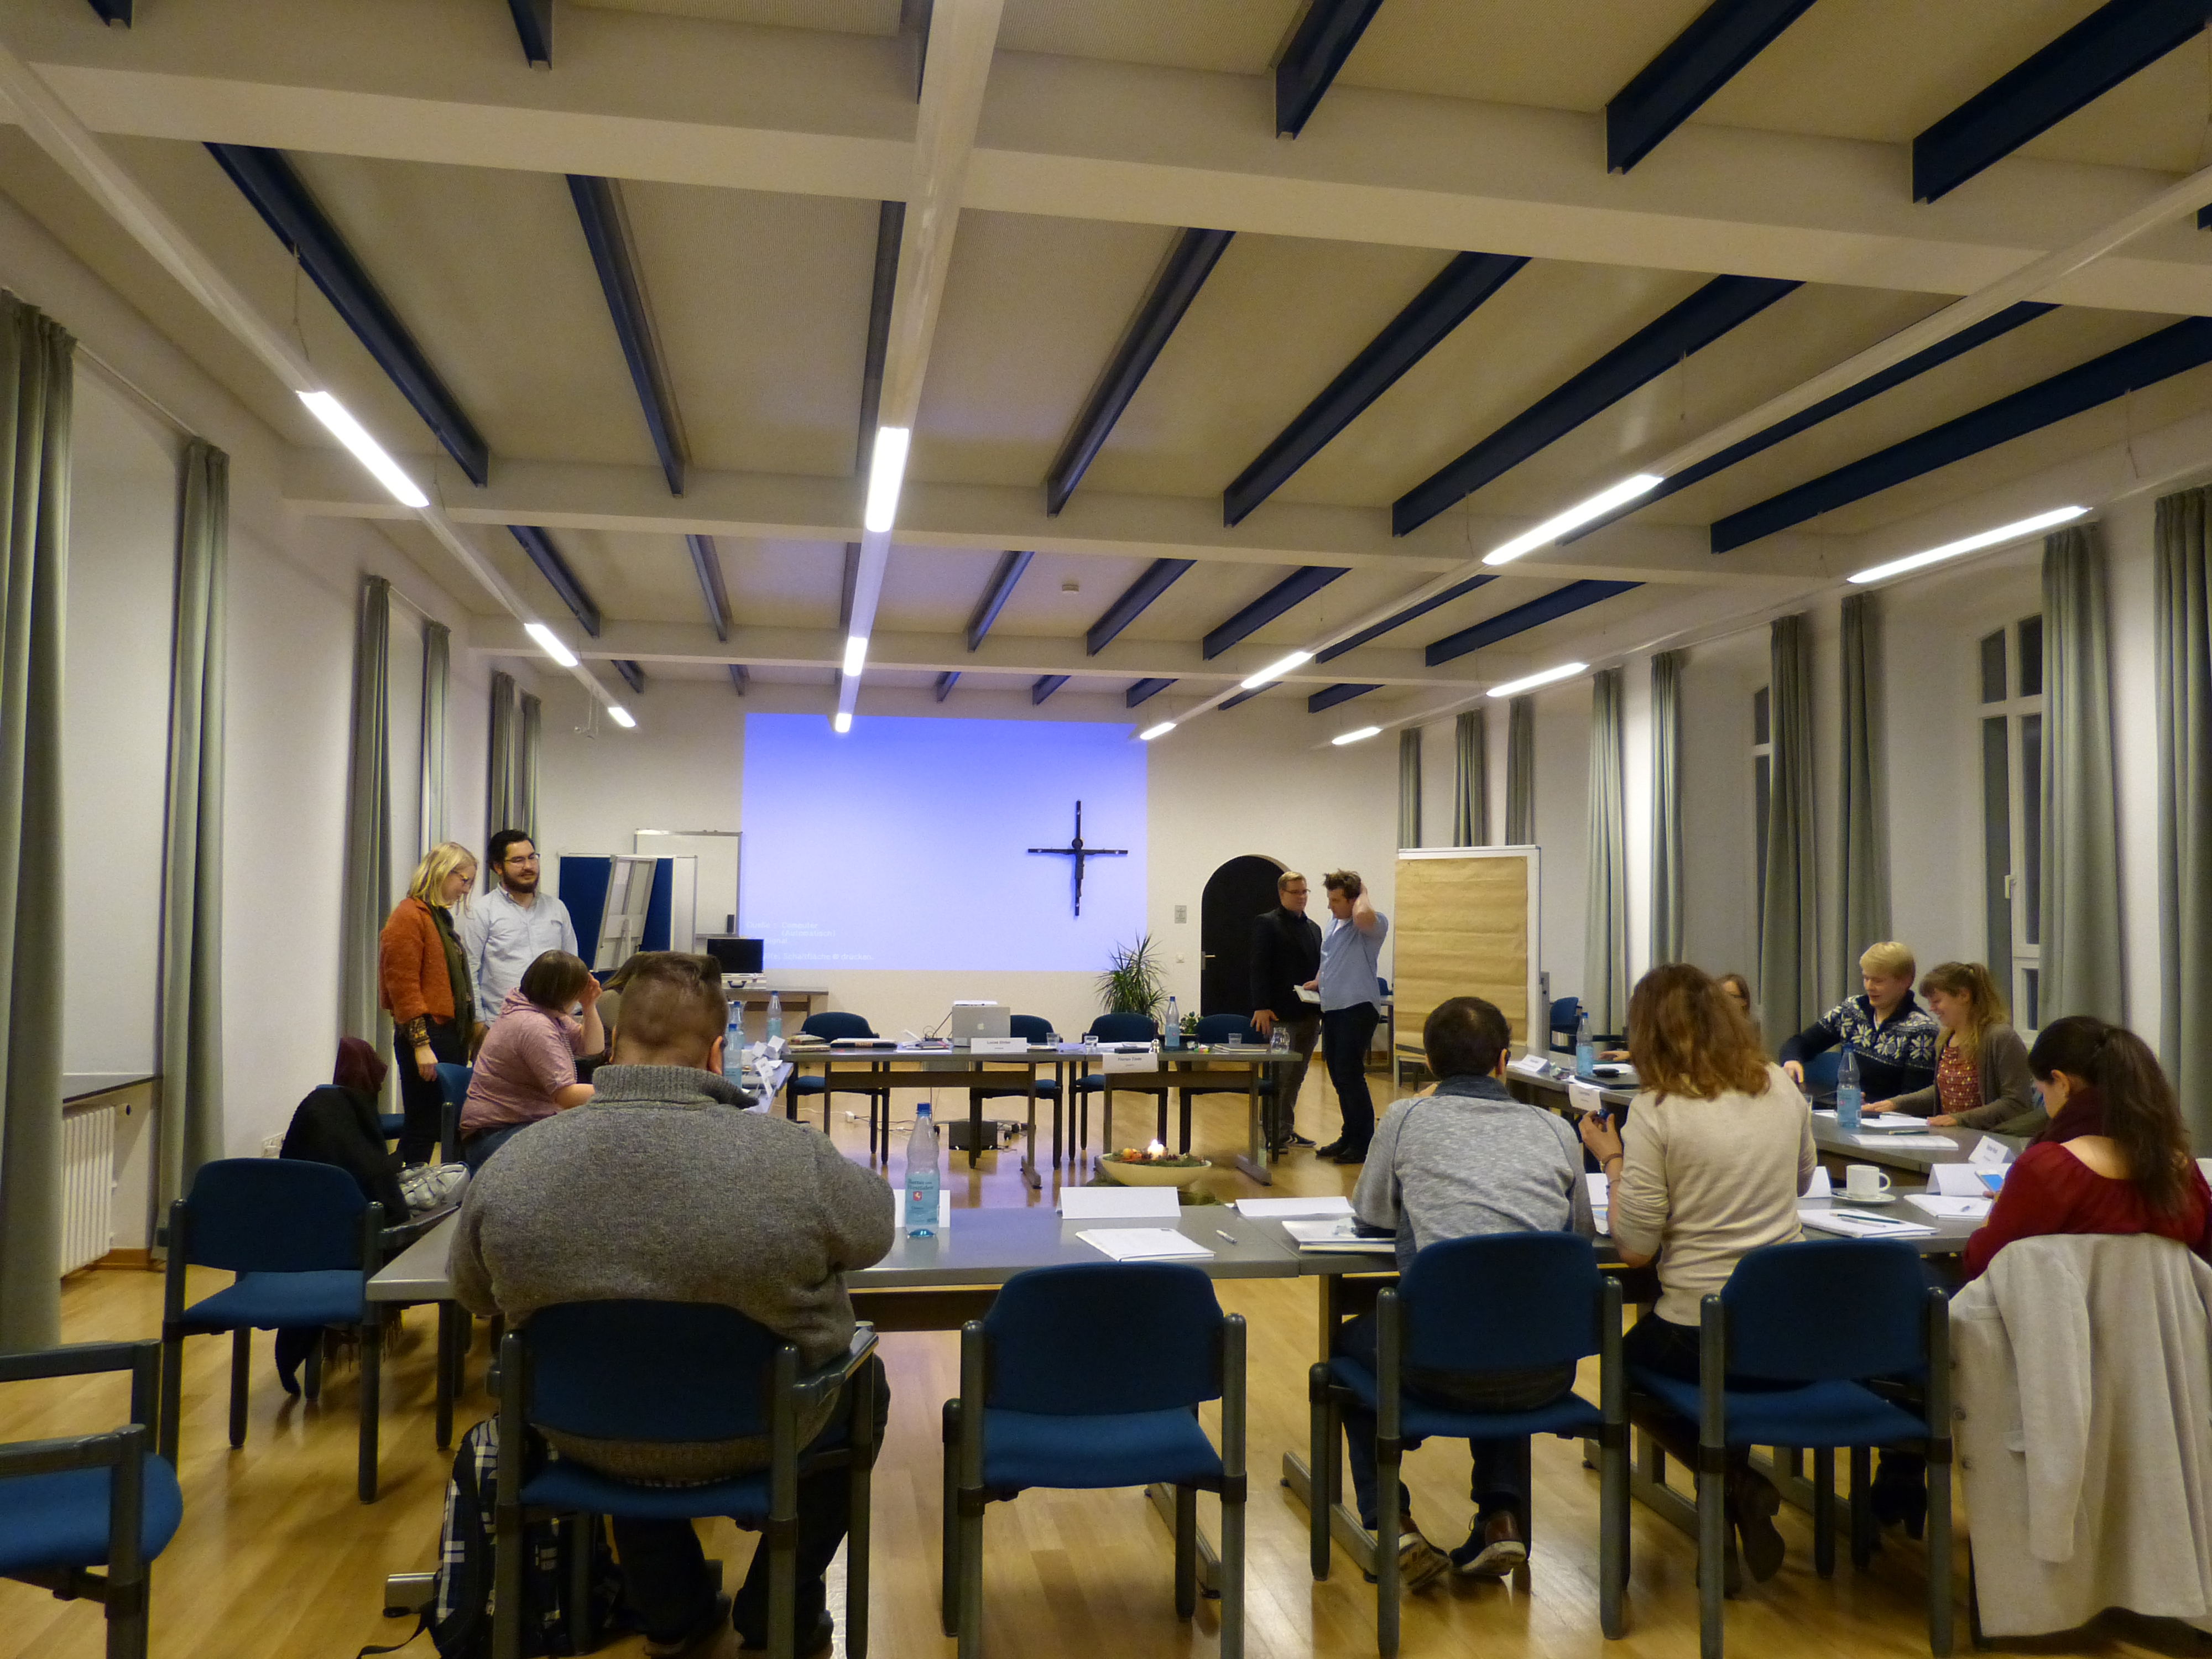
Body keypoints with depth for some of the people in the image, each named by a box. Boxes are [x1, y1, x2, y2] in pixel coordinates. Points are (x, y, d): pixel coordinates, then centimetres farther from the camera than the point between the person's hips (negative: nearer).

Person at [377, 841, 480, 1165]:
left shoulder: (441, 916, 19)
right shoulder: (408, 916, -9)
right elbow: (403, 986, -15)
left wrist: (470, 1029, 18)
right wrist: (421, 1044, -19)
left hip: (453, 1035, 9)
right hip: (427, 1035, -9)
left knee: (449, 1126, 7)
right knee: (422, 1129, -7)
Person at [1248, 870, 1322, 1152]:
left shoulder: (1313, 928, 18)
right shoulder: (1266, 923, -3)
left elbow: (1318, 968, 19)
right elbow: (1260, 967, -11)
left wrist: (1321, 1007, 9)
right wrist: (1261, 1007, -19)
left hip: (1309, 1013, 7)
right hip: (1280, 1014, -7)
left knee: (1297, 1076, 12)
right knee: (1281, 1076, -5)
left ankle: (1286, 1130, 20)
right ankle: (1275, 1134, 1)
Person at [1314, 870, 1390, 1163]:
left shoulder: (1374, 924, -10)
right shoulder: (1332, 924, 17)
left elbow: (1363, 917, -36)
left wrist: (1363, 892, -16)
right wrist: (1315, 983, 14)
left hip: (1358, 1009, -9)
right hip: (1332, 1009, 9)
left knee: (1349, 1074, -9)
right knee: (1339, 1076, 12)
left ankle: (1363, 1144, -1)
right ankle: (1349, 1137, 23)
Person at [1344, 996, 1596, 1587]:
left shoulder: (1406, 1119, 3)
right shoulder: (1554, 1128, 9)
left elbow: (1371, 1212, 19)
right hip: (1545, 1373, 3)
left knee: (1349, 1338, 29)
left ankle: (1392, 1525, 18)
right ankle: (1502, 1520, 24)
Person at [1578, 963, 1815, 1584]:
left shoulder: (1655, 1110, -16)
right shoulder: (1782, 1088, 0)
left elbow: (1634, 1248, -13)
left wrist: (1612, 1159, -2)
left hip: (1699, 1336, -6)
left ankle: (1735, 1483, 8)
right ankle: (1741, 1484, 21)